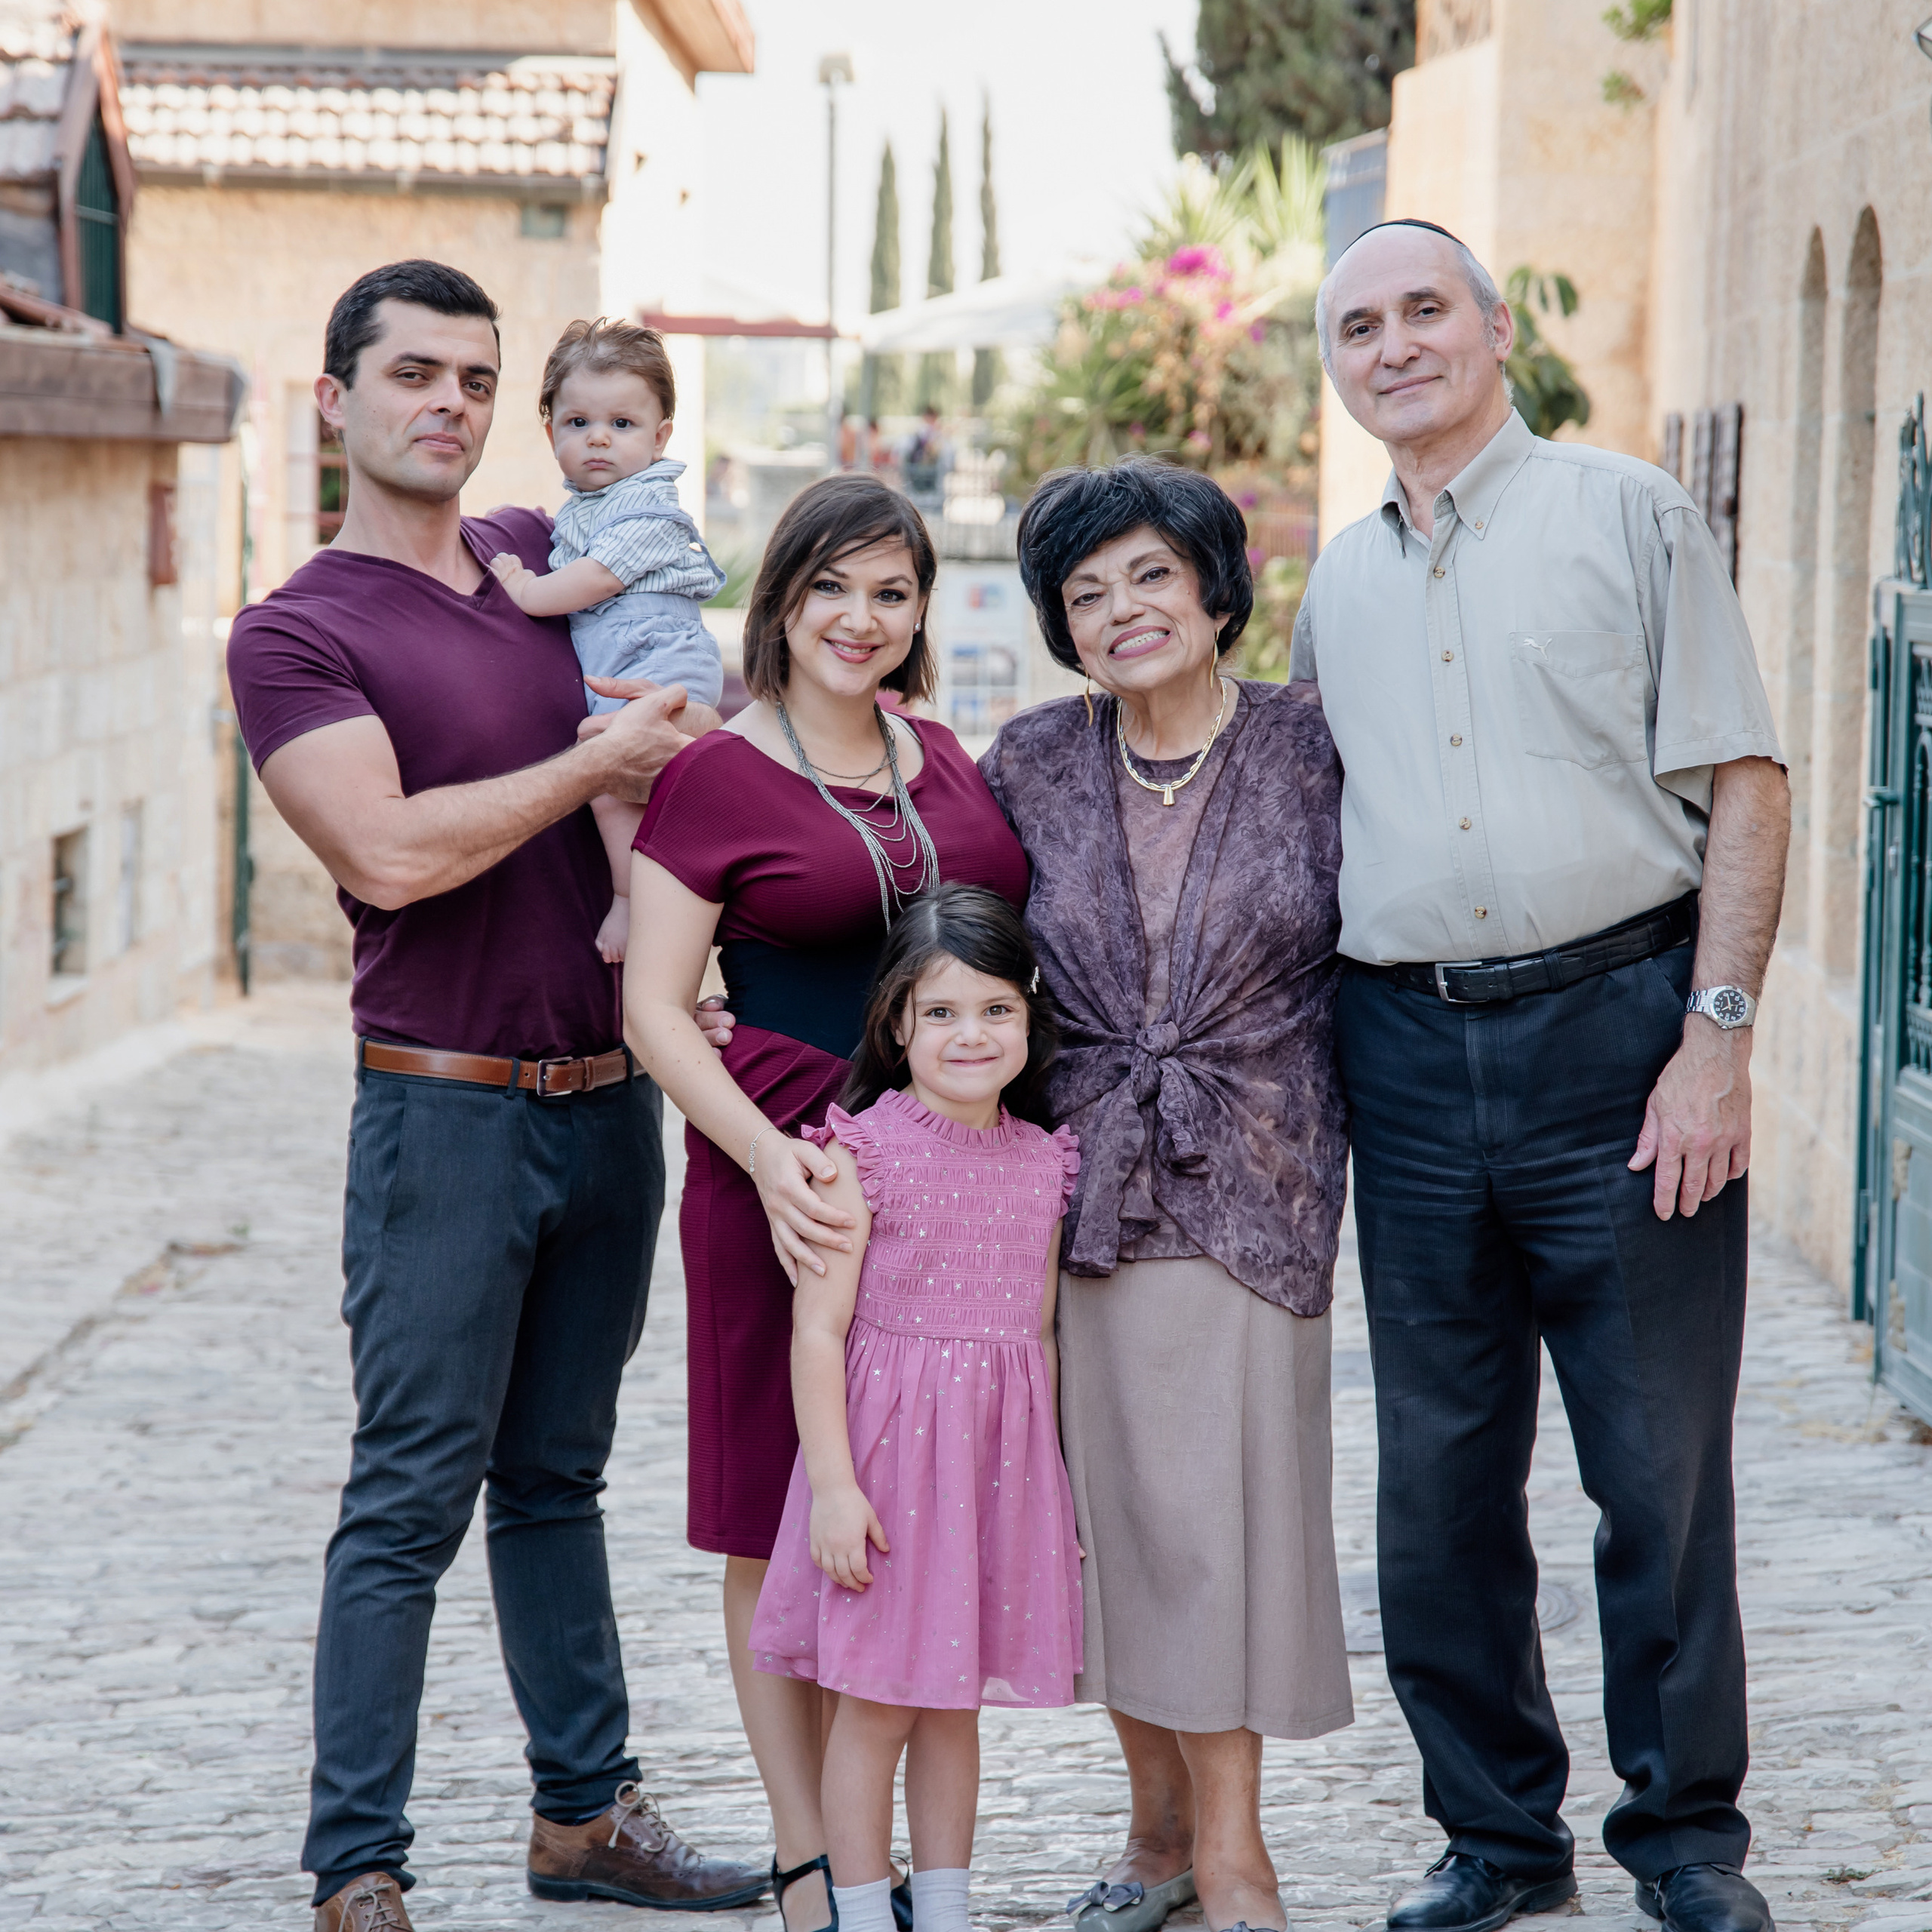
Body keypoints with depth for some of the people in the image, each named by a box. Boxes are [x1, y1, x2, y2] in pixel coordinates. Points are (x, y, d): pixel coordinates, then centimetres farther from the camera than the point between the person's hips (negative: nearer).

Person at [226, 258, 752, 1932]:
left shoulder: (544, 559, 12)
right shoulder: (295, 634, -7)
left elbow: (659, 725, 26)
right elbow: (392, 853, -20)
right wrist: (596, 762, -11)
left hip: (611, 1094, 6)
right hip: (448, 1105, -6)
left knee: (556, 1476, 15)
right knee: (413, 1500, -5)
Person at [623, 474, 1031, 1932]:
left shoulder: (945, 760, 12)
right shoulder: (715, 776, -4)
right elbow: (656, 1010, -7)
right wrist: (768, 1158, -19)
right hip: (793, 1173, -5)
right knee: (783, 1531, 1)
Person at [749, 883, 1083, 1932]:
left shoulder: (1042, 1163, 6)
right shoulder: (862, 1151, -10)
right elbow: (818, 1329, -11)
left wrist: (1051, 1479, 15)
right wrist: (832, 1482, -16)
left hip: (1001, 1453, 5)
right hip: (887, 1449, -5)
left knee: (954, 1702, 14)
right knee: (874, 1707, 2)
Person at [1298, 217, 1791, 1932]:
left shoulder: (1627, 512, 2)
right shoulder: (1339, 586, 16)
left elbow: (1743, 784, -3)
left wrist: (1717, 1035, -12)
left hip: (1616, 1030, -4)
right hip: (1410, 1056, 4)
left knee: (1661, 1460, -1)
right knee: (1442, 1474, 7)